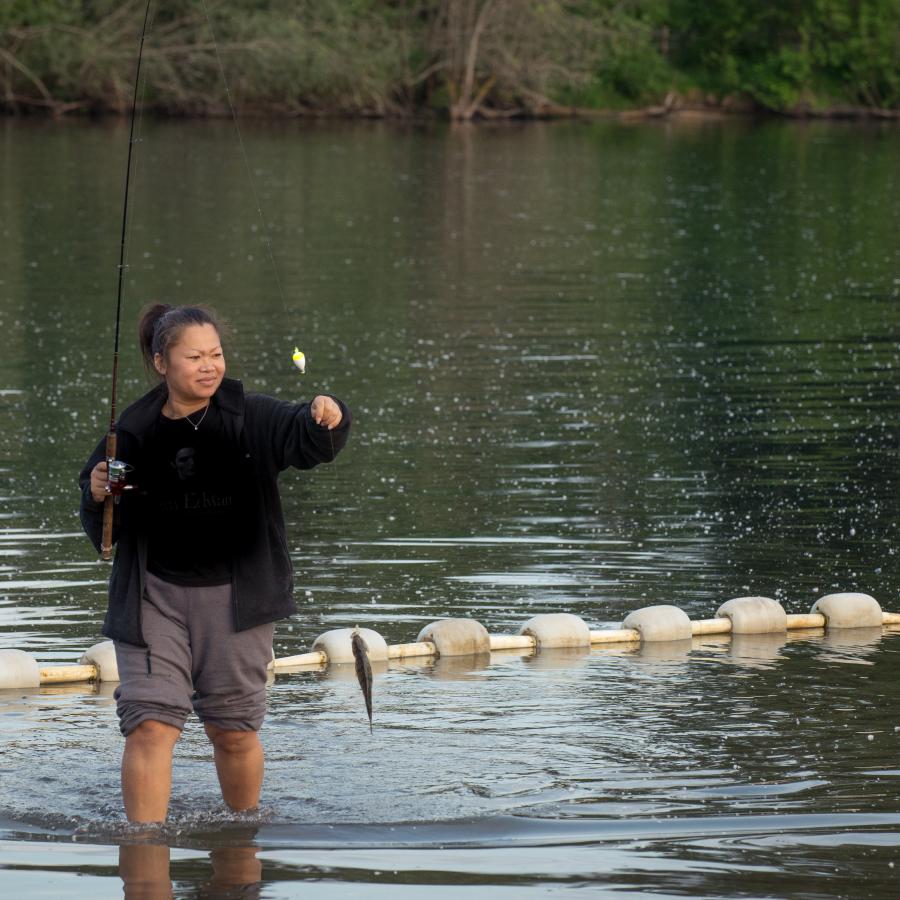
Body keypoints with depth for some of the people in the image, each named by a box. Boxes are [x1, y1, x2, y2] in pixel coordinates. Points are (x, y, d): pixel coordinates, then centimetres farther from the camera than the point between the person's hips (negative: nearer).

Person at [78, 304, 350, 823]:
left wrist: (326, 420, -46)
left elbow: (304, 440, -23)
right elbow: (105, 533, 11)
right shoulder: (135, 434, 2)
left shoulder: (253, 420, -3)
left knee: (234, 731, 9)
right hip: (154, 595, 1)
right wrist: (97, 497, -11)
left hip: (234, 598, -1)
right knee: (151, 723, -10)